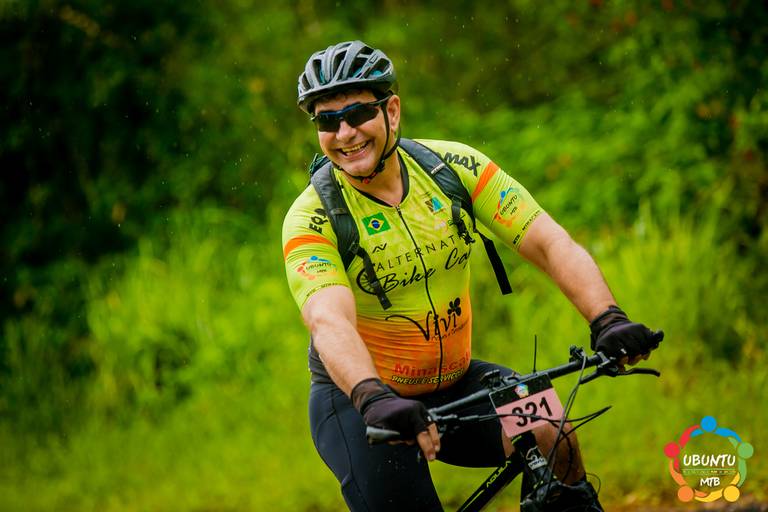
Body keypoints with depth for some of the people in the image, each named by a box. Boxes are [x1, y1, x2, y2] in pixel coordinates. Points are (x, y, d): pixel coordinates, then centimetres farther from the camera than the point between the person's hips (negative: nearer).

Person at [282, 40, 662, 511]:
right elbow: (330, 323, -34)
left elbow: (551, 244, -15)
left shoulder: (452, 166, -9)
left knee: (555, 444, -22)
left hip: (454, 382, 2)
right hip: (356, 397, -2)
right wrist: (375, 399, -53)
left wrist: (607, 319, -32)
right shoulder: (312, 219, -18)